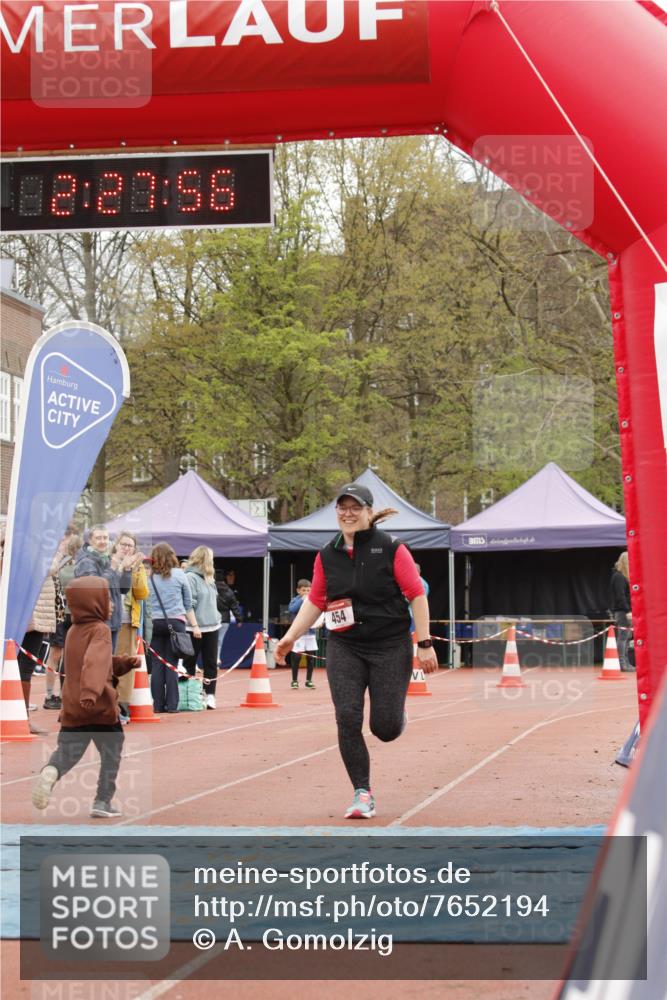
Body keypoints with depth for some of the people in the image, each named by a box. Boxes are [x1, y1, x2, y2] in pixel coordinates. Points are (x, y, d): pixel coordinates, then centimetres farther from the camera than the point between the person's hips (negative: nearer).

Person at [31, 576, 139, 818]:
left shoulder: (73, 632, 13)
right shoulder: (100, 630, -13)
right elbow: (96, 662, -31)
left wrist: (126, 663, 15)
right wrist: (91, 691, -43)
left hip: (72, 708, 6)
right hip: (101, 707, -6)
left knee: (67, 753, 10)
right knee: (111, 754, 12)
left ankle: (51, 771, -21)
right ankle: (103, 801, 14)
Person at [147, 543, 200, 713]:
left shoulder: (149, 576, 2)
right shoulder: (179, 574, 5)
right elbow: (188, 602, 10)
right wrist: (194, 625, 14)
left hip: (155, 622, 0)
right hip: (176, 622, 0)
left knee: (157, 665, 4)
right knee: (171, 664, 0)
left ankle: (158, 704, 4)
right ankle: (171, 704, -2)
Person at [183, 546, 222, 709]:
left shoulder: (209, 578, 13)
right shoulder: (190, 577, -13)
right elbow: (189, 604, -16)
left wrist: (216, 617, 15)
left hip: (212, 626, 8)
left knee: (211, 663, 7)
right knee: (189, 663, 5)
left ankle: (210, 695, 10)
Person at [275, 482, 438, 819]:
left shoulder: (391, 548, -6)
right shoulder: (327, 555, 6)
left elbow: (417, 595, -6)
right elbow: (315, 601, 14)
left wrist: (424, 644, -10)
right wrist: (291, 636, 4)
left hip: (390, 646, -3)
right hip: (344, 648, 3)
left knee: (385, 728, -5)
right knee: (347, 719, -10)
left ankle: (395, 714, 34)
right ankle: (363, 794, 2)